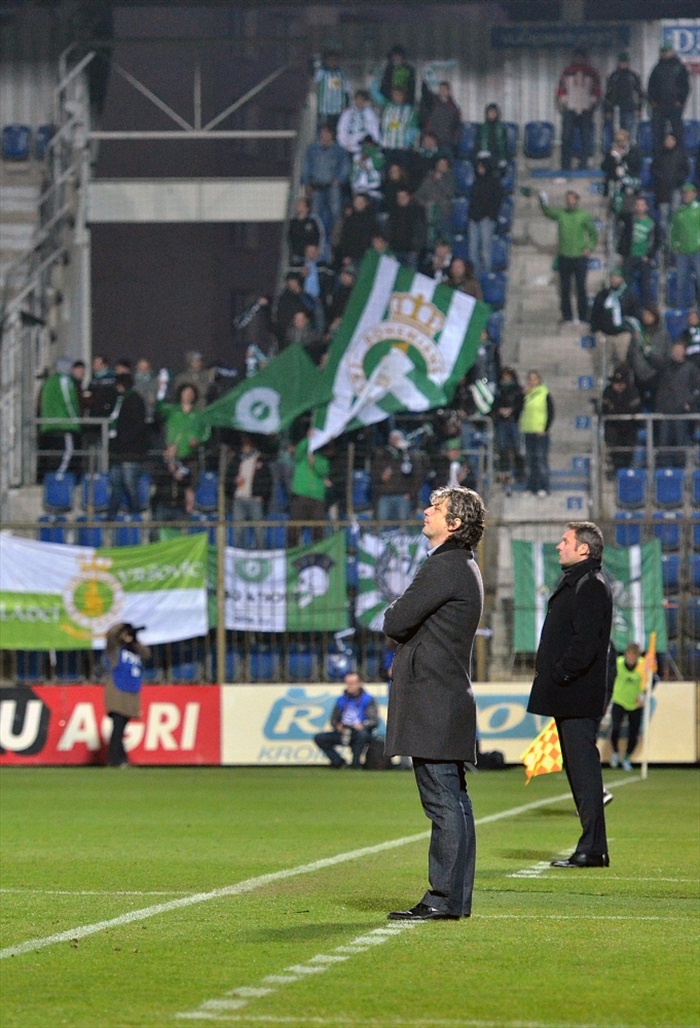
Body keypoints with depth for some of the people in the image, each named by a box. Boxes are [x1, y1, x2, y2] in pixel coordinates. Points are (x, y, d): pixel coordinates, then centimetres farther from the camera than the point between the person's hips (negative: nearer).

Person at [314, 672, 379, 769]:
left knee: (363, 734, -40)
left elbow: (374, 721, -9)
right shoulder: (341, 700, 15)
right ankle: (339, 762, -10)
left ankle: (355, 764, -22)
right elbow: (334, 720, 17)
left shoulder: (368, 700, 0)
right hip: (343, 734, 4)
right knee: (319, 738, -13)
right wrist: (337, 726, -7)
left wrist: (362, 725, -29)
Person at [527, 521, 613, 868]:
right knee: (577, 767, 12)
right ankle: (592, 848, 16)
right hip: (567, 697, 11)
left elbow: (585, 643, -22)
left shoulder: (591, 586, -13)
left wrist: (558, 674, -17)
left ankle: (592, 849, -9)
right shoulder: (573, 583, 19)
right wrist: (550, 677, 13)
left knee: (583, 765, -10)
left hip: (578, 696, -11)